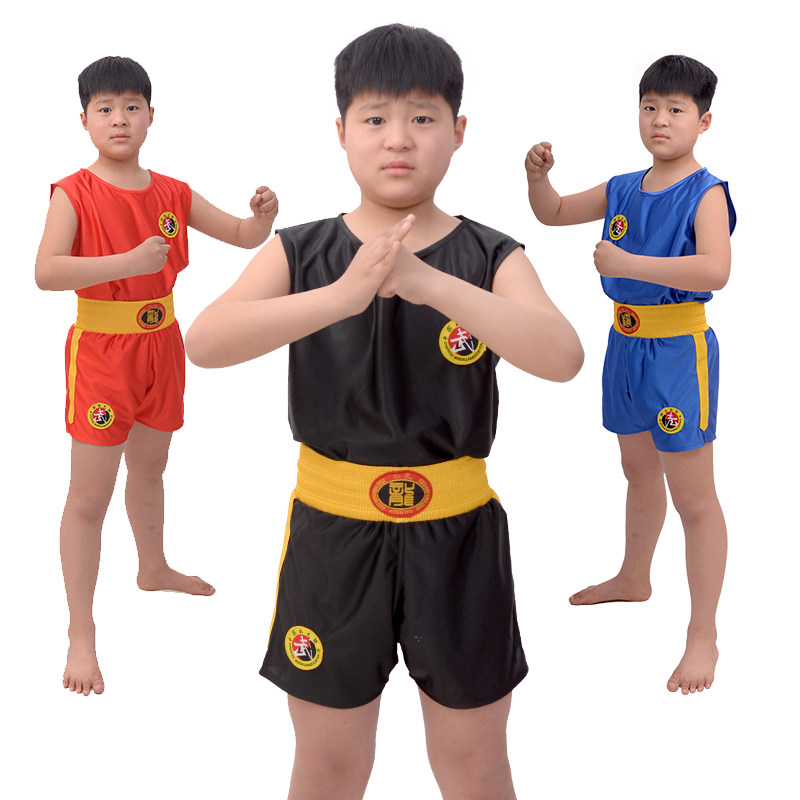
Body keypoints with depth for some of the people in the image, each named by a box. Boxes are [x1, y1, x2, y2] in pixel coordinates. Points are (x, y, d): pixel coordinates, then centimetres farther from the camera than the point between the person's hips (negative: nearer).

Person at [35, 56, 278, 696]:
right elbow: (46, 271, -27)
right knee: (89, 496, -4)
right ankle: (81, 635, 4)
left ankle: (154, 569, 50)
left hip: (161, 347, 6)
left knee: (149, 468, 26)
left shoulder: (173, 195, 2)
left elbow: (244, 237, 8)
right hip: (101, 352, -6)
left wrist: (263, 215, -15)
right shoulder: (75, 194, -12)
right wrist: (132, 261, -32)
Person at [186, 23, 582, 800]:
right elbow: (204, 341, -20)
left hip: (456, 533, 0)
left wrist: (429, 282, -32)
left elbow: (563, 357, -23)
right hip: (332, 531, 1)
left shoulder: (492, 259, -5)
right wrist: (342, 295, -32)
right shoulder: (299, 254, -4)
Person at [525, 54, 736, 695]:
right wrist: (538, 175, -4)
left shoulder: (706, 193, -14)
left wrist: (626, 263, -28)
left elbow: (714, 269, -31)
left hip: (679, 349, -8)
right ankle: (634, 579, 46)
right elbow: (553, 214, 18)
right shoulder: (623, 190, 6)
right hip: (626, 344, 8)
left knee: (693, 496, -3)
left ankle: (704, 635, 4)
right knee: (640, 472, 26)